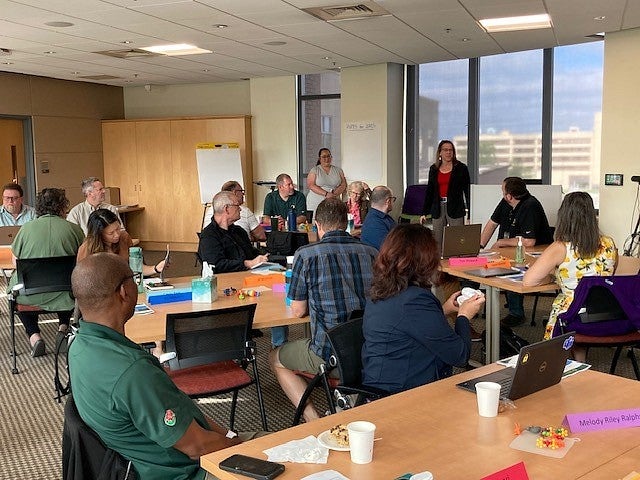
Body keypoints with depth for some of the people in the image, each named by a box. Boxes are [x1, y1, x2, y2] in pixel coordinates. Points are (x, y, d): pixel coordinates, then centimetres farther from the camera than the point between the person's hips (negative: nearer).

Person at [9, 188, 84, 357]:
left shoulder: (26, 228, -1)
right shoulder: (74, 229, -4)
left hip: (30, 294, 0)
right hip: (63, 295, 1)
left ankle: (34, 335, 13)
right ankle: (63, 326, 22)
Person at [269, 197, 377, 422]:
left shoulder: (306, 254, -9)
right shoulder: (372, 253, 2)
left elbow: (298, 310, -1)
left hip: (331, 356, -5)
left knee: (275, 359, 23)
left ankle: (313, 420, 11)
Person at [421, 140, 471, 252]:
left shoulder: (461, 168, 1)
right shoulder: (433, 169, 11)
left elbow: (467, 191, -1)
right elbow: (429, 191, 14)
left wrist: (469, 213, -8)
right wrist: (424, 212, 10)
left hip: (455, 209, -3)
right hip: (438, 209, 3)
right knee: (437, 242, 4)